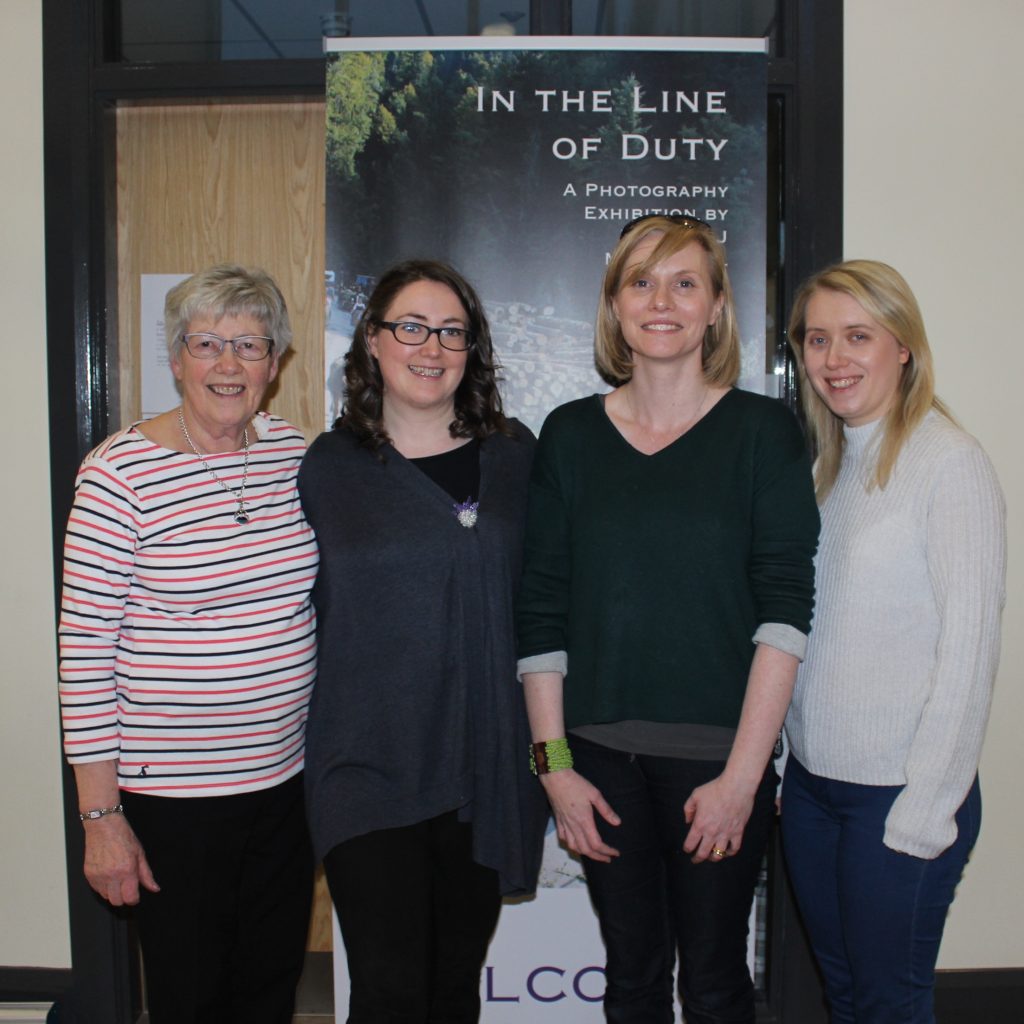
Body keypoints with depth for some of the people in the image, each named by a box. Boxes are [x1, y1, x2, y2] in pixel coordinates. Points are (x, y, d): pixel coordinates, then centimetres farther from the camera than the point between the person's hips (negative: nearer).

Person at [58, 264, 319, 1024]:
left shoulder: (292, 451, 2)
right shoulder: (120, 471, -13)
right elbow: (85, 647, -12)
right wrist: (101, 814, -11)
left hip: (285, 780, 5)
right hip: (170, 796, -4)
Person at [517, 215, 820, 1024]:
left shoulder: (762, 430, -3)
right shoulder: (571, 434, 4)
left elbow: (785, 610, -8)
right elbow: (542, 614, 3)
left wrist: (742, 774, -13)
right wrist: (554, 764, -1)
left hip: (719, 754, -2)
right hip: (600, 754, 2)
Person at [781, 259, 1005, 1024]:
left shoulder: (949, 461, -14)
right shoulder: (830, 463, 8)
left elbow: (968, 650, -15)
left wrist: (925, 811, -15)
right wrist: (779, 764, 7)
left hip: (903, 792, -6)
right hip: (812, 780, 7)